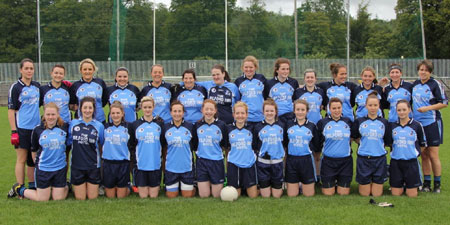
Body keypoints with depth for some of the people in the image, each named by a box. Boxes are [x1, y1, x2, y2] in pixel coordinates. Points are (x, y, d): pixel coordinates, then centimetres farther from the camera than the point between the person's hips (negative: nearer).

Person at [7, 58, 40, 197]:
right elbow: (11, 111, -7)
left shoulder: (36, 86, 11)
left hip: (36, 128, 5)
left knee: (33, 159, 9)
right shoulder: (15, 87, -5)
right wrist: (13, 131, -13)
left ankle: (32, 186, 17)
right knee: (21, 159, -2)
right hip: (22, 128, -5)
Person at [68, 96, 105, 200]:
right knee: (80, 198, 8)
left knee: (93, 197, 6)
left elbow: (102, 146, 5)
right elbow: (68, 142, 7)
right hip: (77, 165, 1)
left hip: (93, 166, 0)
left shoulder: (99, 126, -2)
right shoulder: (73, 123, 0)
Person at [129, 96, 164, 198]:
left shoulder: (160, 124, 5)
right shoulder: (135, 125, 3)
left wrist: (162, 157, 0)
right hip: (140, 164, 0)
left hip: (155, 164, 0)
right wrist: (134, 161, -2)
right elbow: (132, 146, 5)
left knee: (153, 196, 4)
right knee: (143, 196, 4)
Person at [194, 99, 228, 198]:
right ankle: (207, 183, 34)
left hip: (217, 161, -1)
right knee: (204, 195, 3)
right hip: (201, 161, 1)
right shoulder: (197, 125, 2)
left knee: (217, 195, 4)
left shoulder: (221, 125, -3)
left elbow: (225, 145, 3)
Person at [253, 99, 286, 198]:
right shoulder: (258, 127, -1)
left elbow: (285, 143, 8)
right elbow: (254, 146, 2)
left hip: (277, 162, 1)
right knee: (265, 196, 4)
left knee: (277, 195, 7)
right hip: (263, 163, -1)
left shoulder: (281, 126, 3)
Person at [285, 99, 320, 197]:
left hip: (307, 160, 0)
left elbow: (317, 146, 9)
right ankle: (297, 185, 35)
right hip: (291, 160, 0)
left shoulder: (312, 126, 2)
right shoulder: (288, 125, 3)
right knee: (291, 195, 4)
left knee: (309, 194, 4)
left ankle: (303, 185, 35)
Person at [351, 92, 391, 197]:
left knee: (377, 194, 5)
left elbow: (387, 142, 10)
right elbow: (355, 138, 11)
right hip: (363, 159, -1)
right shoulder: (359, 121, 1)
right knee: (365, 194, 4)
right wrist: (365, 144, 4)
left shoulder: (384, 122, 4)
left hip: (379, 159, 1)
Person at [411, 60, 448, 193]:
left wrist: (428, 108, -17)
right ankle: (427, 183, 16)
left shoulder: (435, 84, -6)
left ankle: (437, 184, 7)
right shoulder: (414, 84, 10)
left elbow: (444, 103, -8)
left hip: (432, 123, -5)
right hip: (418, 124, 5)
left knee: (433, 155, -4)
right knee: (424, 155, 8)